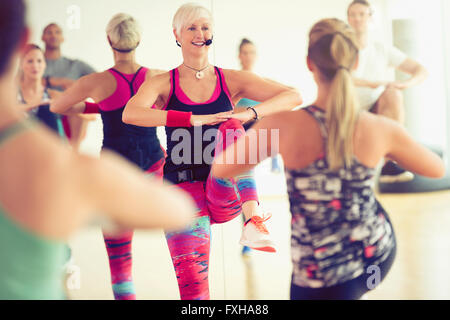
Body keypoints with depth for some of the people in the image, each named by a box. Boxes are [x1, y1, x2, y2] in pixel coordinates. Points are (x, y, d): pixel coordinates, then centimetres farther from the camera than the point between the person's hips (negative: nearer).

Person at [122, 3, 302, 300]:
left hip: (227, 196, 1)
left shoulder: (231, 80, 9)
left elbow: (293, 97, 0)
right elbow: (131, 113, -16)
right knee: (191, 281, -14)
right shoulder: (163, 84, 6)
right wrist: (195, 119, -24)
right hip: (183, 188, 0)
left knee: (231, 128, -25)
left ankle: (253, 220, -36)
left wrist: (250, 113, -18)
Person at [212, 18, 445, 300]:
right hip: (378, 255, 4)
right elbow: (438, 169, 4)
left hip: (321, 277, -3)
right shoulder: (382, 130, -15)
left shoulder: (282, 125, -22)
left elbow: (219, 169, -10)